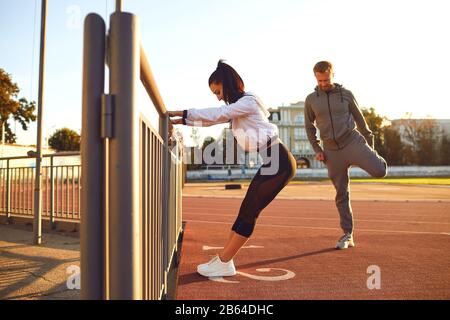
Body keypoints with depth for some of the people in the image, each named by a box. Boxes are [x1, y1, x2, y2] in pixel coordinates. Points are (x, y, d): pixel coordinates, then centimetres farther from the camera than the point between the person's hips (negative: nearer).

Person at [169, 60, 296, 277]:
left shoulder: (248, 101, -10)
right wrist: (182, 121, 16)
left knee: (249, 213, -6)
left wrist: (183, 113, -8)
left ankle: (223, 263, 2)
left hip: (279, 162, -10)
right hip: (272, 163, 10)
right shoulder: (237, 108, 20)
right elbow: (213, 120, 22)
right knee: (246, 211, 8)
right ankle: (223, 259, 13)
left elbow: (216, 114, -16)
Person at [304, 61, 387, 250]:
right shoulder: (311, 100, 5)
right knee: (341, 194, 4)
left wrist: (370, 144, 11)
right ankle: (348, 235, 14)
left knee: (379, 171, -22)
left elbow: (359, 119, 9)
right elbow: (309, 127, 12)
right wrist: (316, 149, 2)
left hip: (352, 142, -1)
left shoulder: (346, 94, 3)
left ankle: (375, 159, 16)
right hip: (332, 151, 1)